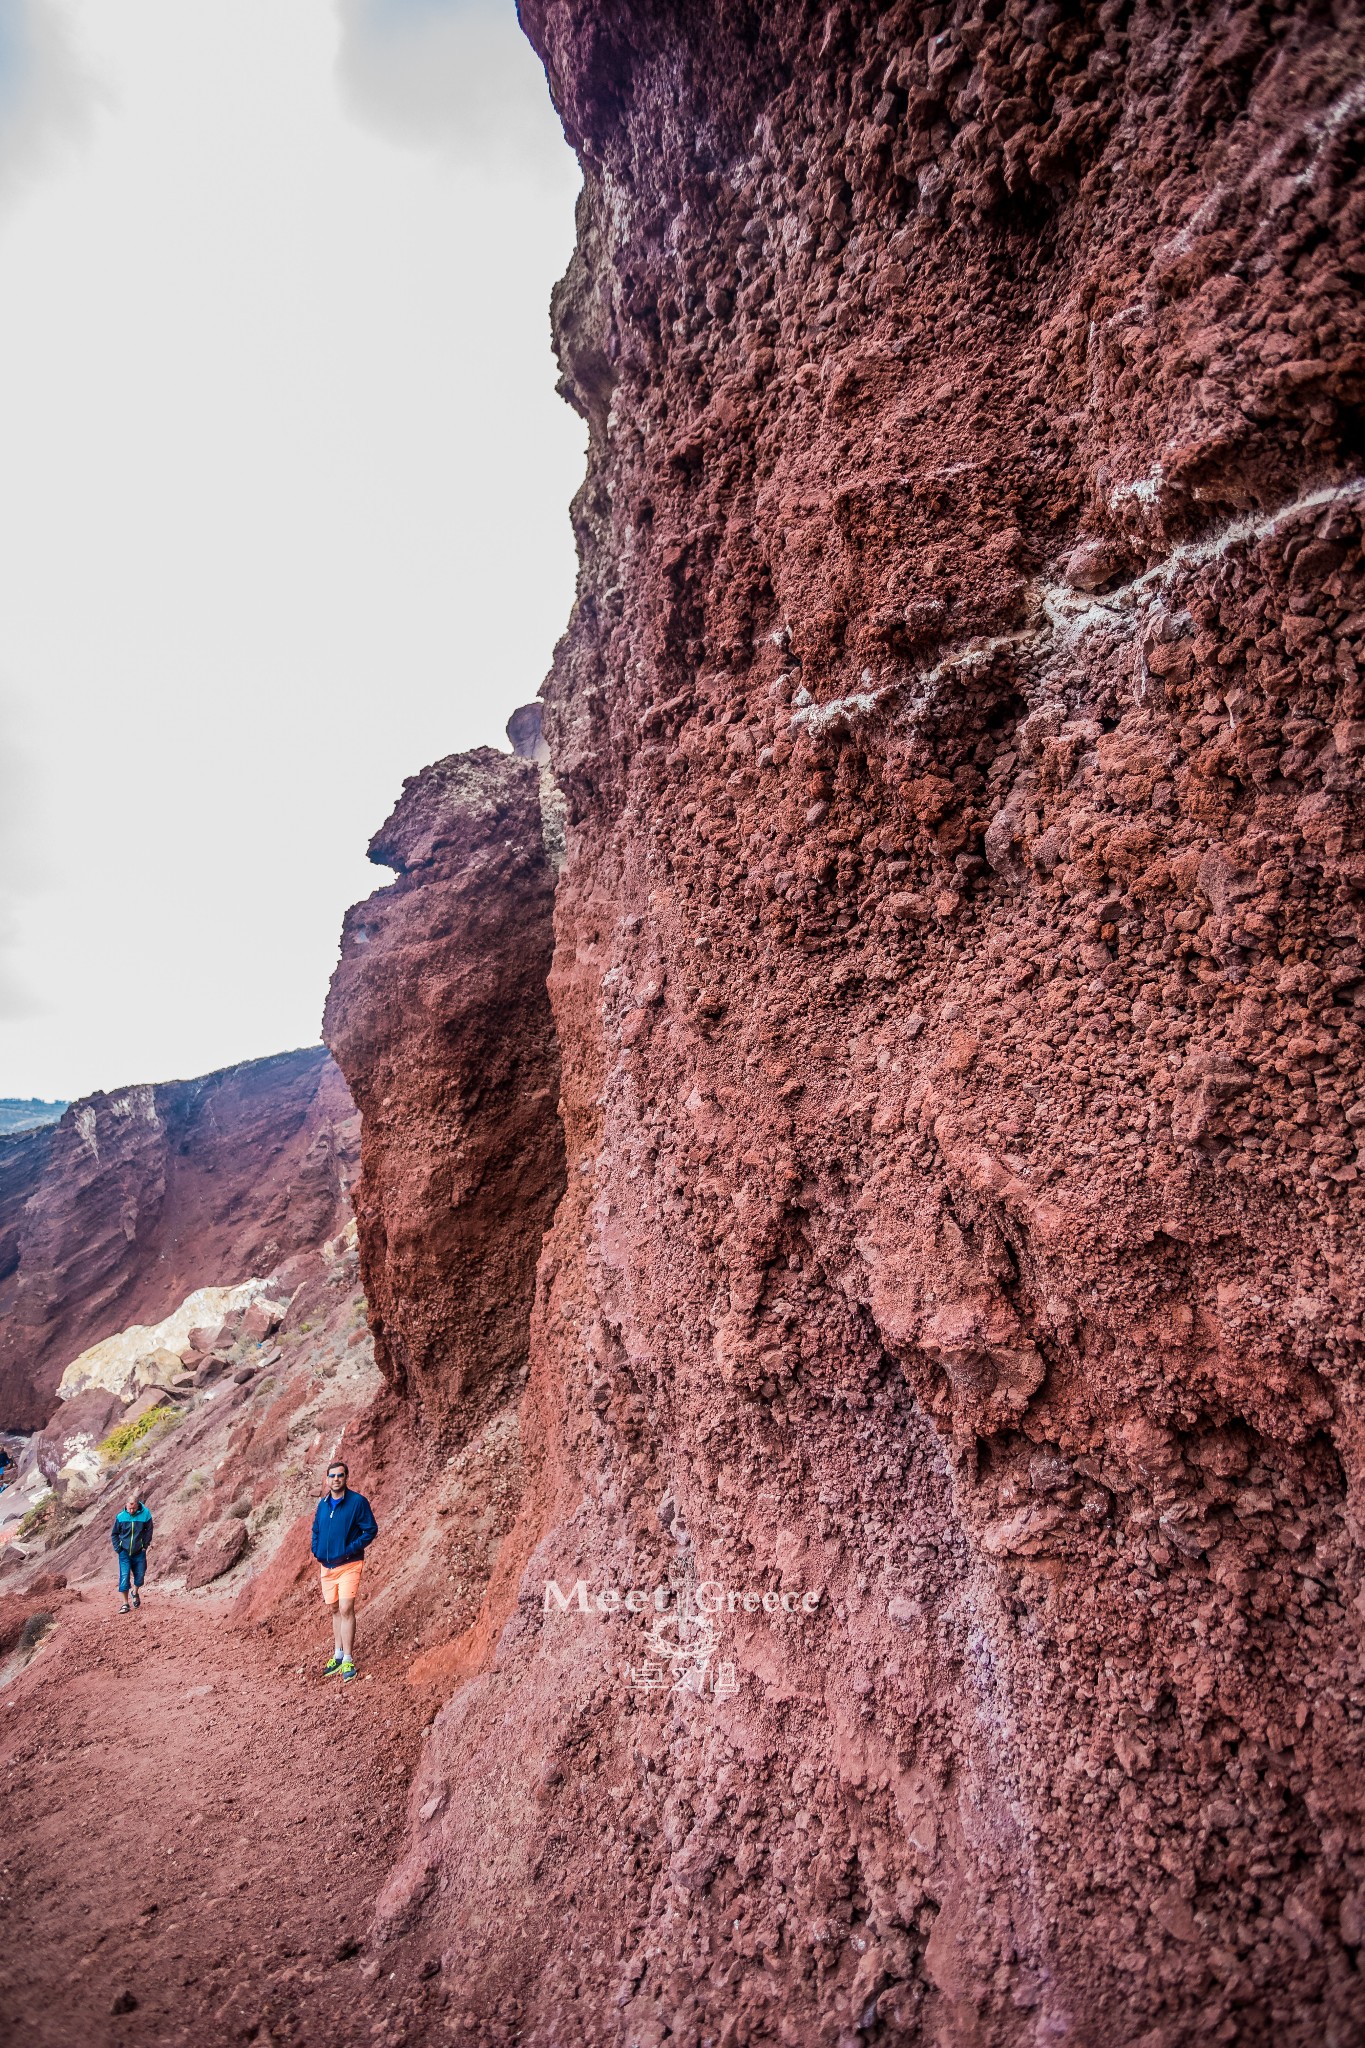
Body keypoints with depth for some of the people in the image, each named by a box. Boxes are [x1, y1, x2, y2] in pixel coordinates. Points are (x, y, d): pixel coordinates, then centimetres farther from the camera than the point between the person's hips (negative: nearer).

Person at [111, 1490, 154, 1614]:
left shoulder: (145, 1514, -14)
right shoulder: (120, 1517, -12)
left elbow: (148, 1531, 0)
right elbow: (114, 1534, 3)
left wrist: (145, 1545, -4)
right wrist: (117, 1548, -3)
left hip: (139, 1552, 1)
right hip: (124, 1552, -1)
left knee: (140, 1575, 9)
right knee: (124, 1577, -7)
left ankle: (134, 1592, 39)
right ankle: (125, 1604, 5)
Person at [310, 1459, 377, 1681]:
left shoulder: (358, 1502, -13)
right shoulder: (323, 1504, 5)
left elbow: (371, 1530, -11)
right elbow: (316, 1530, 19)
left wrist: (351, 1549, -18)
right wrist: (316, 1550, 3)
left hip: (349, 1565, -6)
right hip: (327, 1565, 6)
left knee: (346, 1609, -11)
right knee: (335, 1610, 15)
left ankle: (348, 1661, -3)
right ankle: (338, 1655, 28)